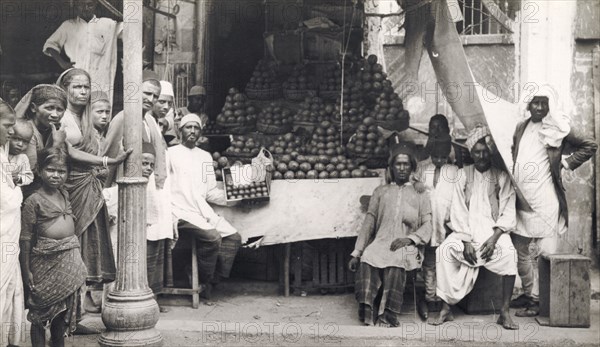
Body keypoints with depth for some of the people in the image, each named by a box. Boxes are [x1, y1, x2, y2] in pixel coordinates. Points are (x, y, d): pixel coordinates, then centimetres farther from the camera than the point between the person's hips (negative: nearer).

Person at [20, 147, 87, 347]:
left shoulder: (64, 194, 8)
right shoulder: (34, 201, -10)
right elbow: (26, 238, -8)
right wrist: (27, 270, -9)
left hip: (69, 260, 6)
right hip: (46, 261, -6)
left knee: (64, 309, 15)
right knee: (41, 311, 4)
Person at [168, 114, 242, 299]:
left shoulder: (205, 156, 21)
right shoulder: (171, 153, 3)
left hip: (203, 211, 7)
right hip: (182, 211, -6)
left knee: (233, 237, -9)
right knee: (212, 236, -27)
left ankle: (210, 283, -3)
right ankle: (202, 281, -8)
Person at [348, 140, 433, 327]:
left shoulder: (420, 194, 19)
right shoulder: (381, 191, 23)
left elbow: (428, 225, 7)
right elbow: (369, 222, 16)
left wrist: (410, 238, -12)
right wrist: (356, 253, 7)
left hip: (407, 247, -2)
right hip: (381, 242, 2)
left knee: (395, 263, -36)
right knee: (367, 260, -33)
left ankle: (388, 318, -32)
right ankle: (368, 317, -33)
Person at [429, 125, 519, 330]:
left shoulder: (501, 177, 6)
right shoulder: (463, 175, 9)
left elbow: (508, 214, -1)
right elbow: (458, 211, 1)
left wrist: (494, 238, -16)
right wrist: (466, 241, -12)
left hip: (494, 231, -1)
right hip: (466, 231, 1)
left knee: (509, 254, -32)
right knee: (444, 250, -27)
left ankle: (505, 312, -22)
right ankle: (446, 309, -21)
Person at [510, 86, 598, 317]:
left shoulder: (557, 129, -1)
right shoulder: (521, 128, 13)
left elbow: (590, 146, 1)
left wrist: (566, 163, -4)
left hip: (542, 199, -6)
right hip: (522, 198, 6)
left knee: (531, 251, -5)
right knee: (521, 249, 9)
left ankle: (536, 300, 3)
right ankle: (529, 294, 21)